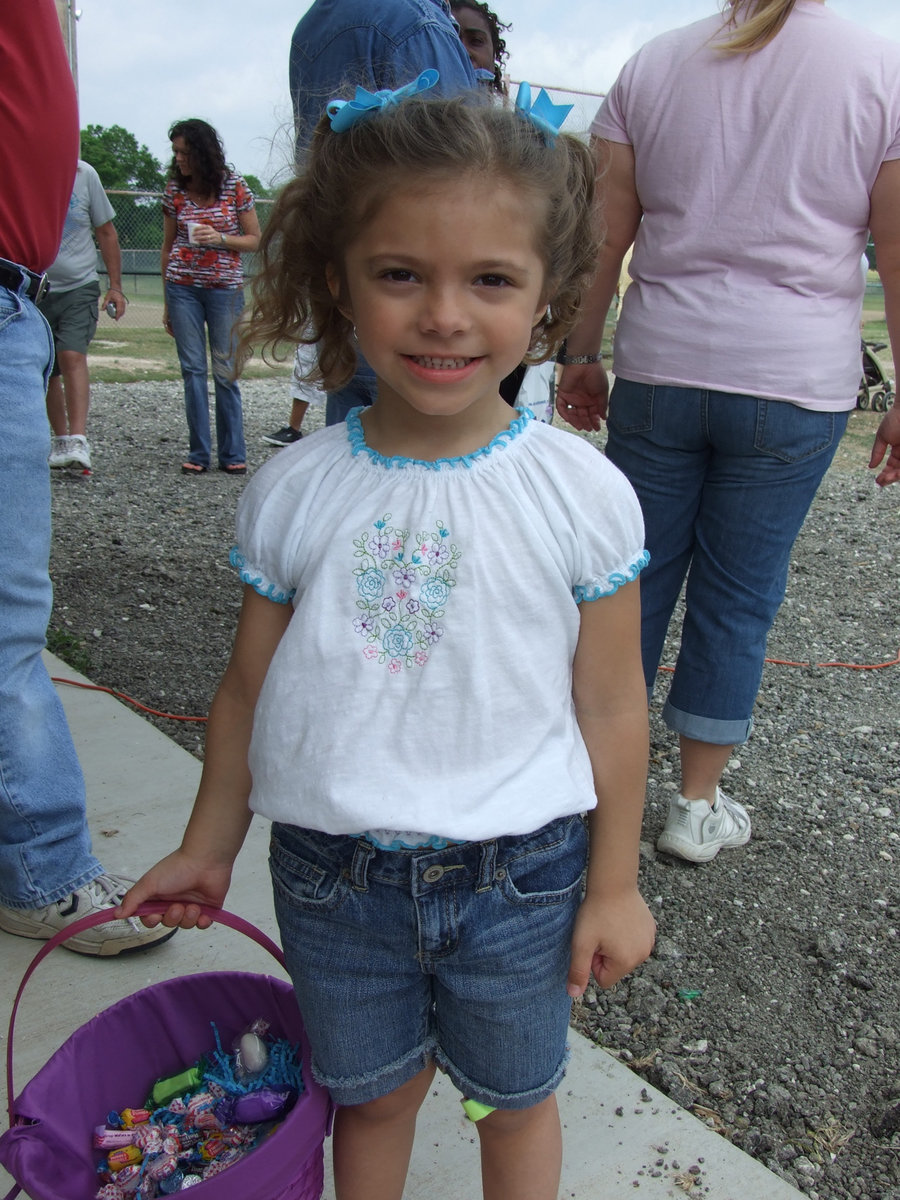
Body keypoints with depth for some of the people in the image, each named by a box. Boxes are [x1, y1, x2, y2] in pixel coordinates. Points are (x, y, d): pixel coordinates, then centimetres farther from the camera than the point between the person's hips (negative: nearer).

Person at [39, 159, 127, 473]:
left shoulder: (83, 174, -1)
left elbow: (106, 232, 5)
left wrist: (115, 286, 2)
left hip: (79, 286, -2)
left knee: (72, 356, -20)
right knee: (46, 370, 9)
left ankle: (78, 442, -24)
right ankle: (61, 439, 23)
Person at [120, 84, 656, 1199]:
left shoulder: (582, 492, -13)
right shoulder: (292, 491, -8)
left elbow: (610, 707, -6)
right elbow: (248, 688, 2)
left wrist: (614, 884, 1)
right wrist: (208, 846, 11)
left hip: (517, 871, -1)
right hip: (331, 871, 2)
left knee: (516, 1097, 22)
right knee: (371, 1093, 24)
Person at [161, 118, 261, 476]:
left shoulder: (234, 186, 0)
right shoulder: (175, 189, 7)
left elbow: (254, 239, 3)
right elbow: (168, 245, 12)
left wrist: (220, 239, -16)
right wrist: (167, 302, 11)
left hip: (226, 288, -2)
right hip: (183, 287, 2)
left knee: (225, 372, 0)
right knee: (192, 369, 0)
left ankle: (233, 454, 9)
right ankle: (199, 453, 6)